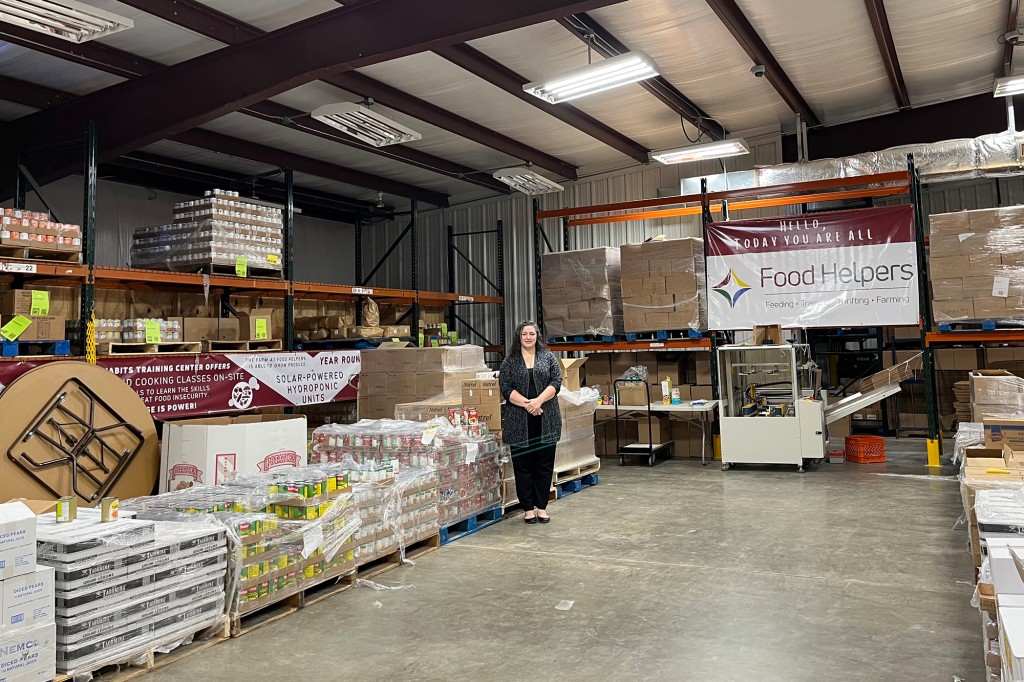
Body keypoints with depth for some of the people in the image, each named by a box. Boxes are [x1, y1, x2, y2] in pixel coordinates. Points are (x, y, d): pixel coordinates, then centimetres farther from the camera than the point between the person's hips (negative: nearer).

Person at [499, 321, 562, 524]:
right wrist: (526, 404, -15)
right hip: (519, 421, -1)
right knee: (522, 465, 3)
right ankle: (528, 508, 12)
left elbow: (556, 382, -1)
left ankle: (542, 507, 15)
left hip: (546, 420, 1)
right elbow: (505, 387, -3)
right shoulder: (510, 360, 5)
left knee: (544, 465, 5)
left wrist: (539, 401, -16)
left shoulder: (548, 357, 7)